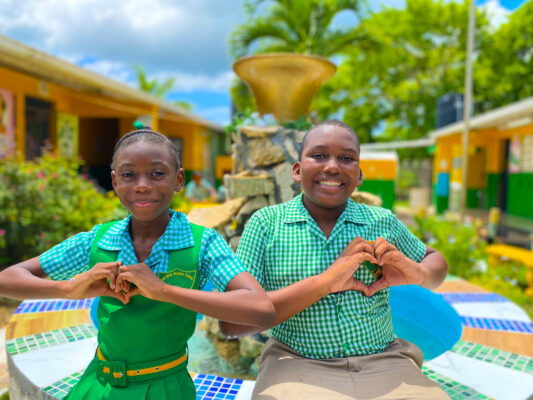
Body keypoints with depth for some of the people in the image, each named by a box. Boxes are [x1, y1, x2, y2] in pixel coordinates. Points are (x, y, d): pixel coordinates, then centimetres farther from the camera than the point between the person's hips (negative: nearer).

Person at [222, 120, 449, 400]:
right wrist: (324, 282, -20)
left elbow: (435, 261, 21)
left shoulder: (383, 222, 3)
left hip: (382, 364, 3)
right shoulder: (266, 223, -5)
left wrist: (419, 275, -4)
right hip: (297, 364, -2)